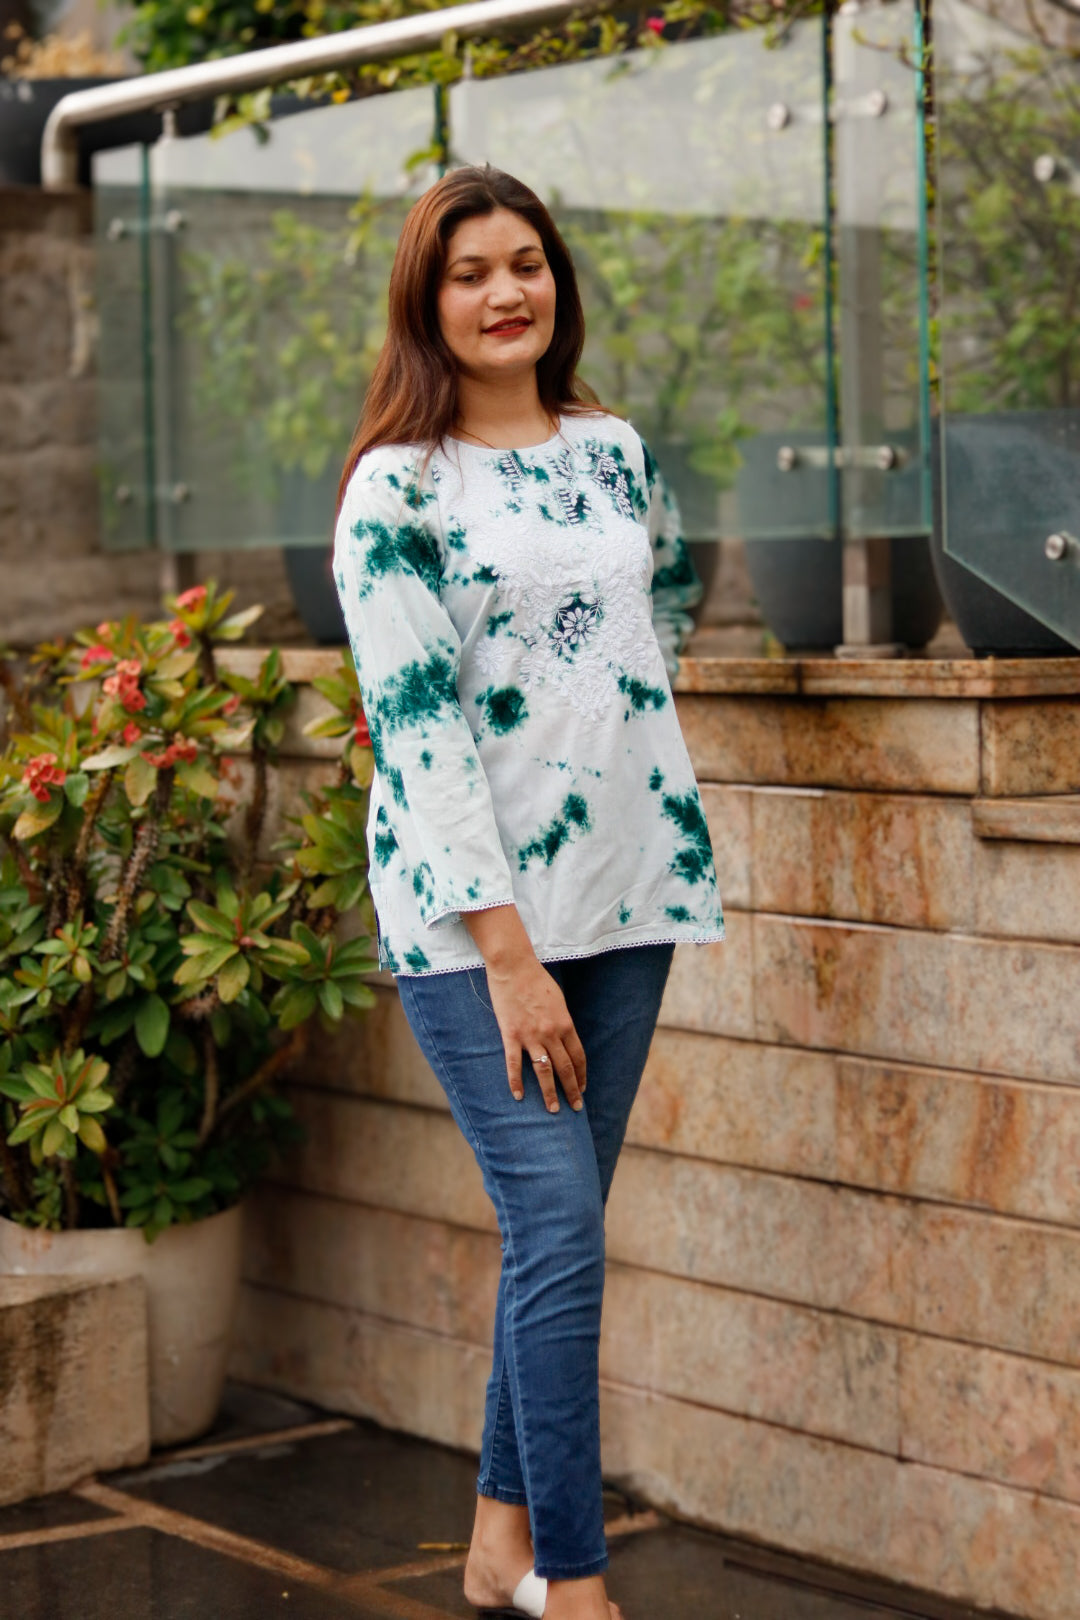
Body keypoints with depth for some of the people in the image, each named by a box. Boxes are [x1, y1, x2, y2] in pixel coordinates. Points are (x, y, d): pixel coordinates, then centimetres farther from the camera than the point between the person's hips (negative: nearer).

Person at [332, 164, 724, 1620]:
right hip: (473, 912, -5)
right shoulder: (397, 486, -6)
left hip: (627, 892, 5)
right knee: (562, 1236, -10)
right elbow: (416, 723, -13)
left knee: (558, 1233, 10)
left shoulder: (615, 449, 11)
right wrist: (508, 950, -17)